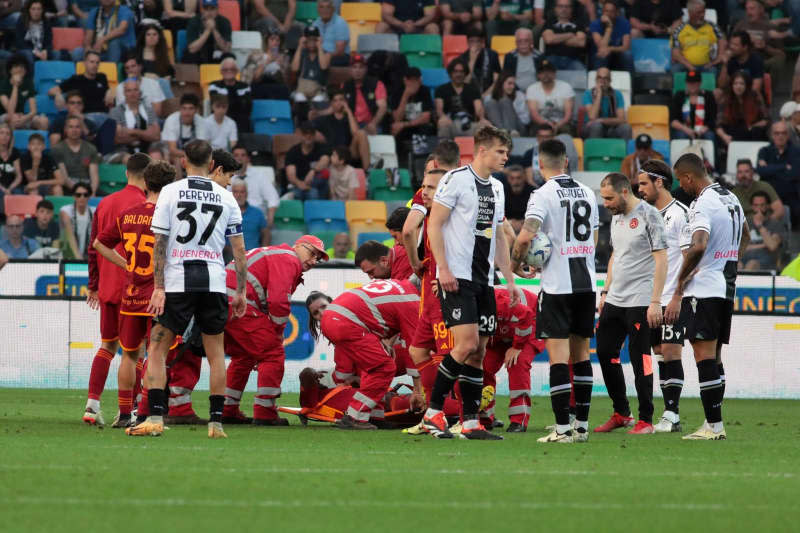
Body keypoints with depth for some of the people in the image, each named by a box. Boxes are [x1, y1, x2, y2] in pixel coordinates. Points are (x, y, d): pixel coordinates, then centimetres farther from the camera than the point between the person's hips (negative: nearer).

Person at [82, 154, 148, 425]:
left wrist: (93, 286, 20)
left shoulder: (105, 204, 11)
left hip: (107, 288, 6)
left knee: (107, 345, 14)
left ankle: (92, 405, 6)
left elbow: (93, 248, 14)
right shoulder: (144, 205, -10)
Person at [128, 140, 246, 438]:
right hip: (214, 283, 2)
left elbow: (159, 243, -4)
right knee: (215, 352, 10)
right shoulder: (226, 198, 7)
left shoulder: (170, 192, 1)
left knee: (157, 349, 4)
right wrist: (241, 291, 11)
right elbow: (239, 249, 6)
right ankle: (216, 422, 6)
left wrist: (158, 287, -4)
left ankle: (155, 418, -7)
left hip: (177, 283, -2)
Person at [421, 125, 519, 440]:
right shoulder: (457, 179, -7)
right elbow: (434, 224, -10)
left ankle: (471, 423, 6)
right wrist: (443, 269, -17)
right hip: (456, 278, -8)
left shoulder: (497, 188, 17)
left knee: (479, 351, 4)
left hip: (483, 280, 8)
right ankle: (433, 413, -9)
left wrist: (509, 278, 18)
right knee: (467, 343, -17)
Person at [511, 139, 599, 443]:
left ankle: (562, 429, -10)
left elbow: (526, 235, -20)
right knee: (581, 352, 12)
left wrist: (516, 262, -2)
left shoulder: (543, 195, -9)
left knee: (558, 353, -6)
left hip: (557, 285, -6)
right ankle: (582, 426, 14)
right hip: (587, 281, 6)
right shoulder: (587, 193, 11)